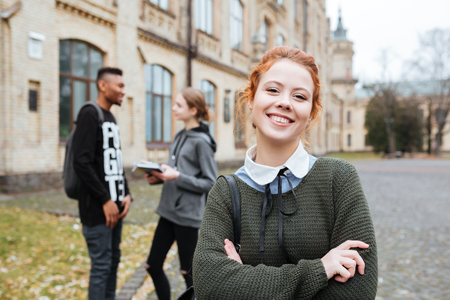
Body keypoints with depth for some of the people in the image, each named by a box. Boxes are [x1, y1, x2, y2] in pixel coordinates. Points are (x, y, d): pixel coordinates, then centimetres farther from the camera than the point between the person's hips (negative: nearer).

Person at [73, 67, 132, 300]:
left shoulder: (111, 119, 15)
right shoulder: (90, 114, -11)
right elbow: (82, 163, -19)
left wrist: (125, 194, 5)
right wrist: (105, 200, -17)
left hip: (115, 205, 8)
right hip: (97, 208, -8)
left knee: (113, 260, 14)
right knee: (101, 265, -2)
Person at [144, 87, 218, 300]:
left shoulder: (201, 141, -13)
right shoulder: (180, 136, 10)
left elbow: (210, 183, -14)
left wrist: (177, 177, -22)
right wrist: (159, 177, -1)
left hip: (188, 215, -8)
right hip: (168, 211, 8)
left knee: (188, 272, 8)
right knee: (153, 266, 13)